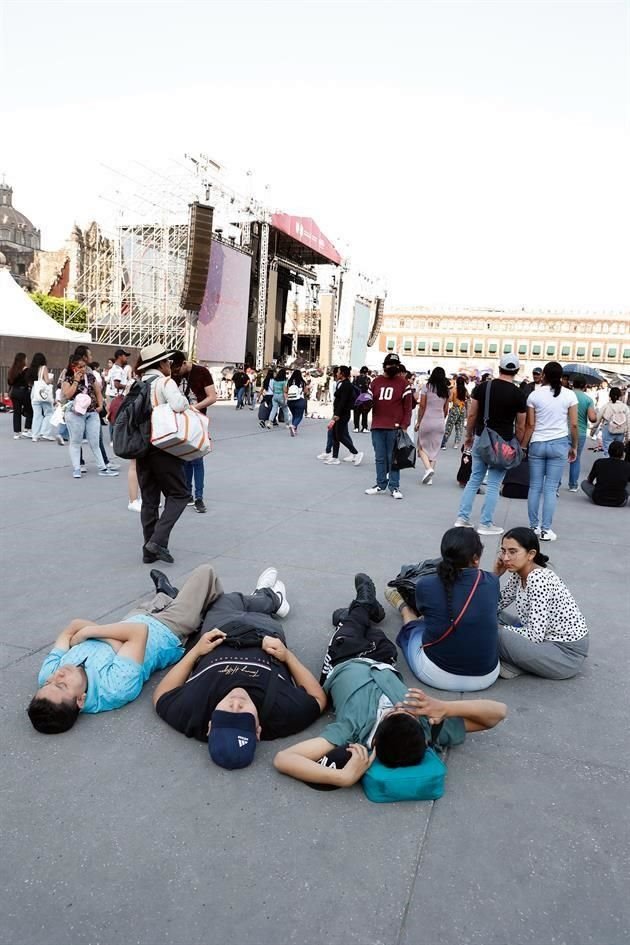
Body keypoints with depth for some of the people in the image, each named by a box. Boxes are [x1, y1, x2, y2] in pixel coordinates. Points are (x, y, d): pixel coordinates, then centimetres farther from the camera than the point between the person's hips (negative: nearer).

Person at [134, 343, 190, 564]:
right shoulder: (165, 382, -7)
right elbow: (178, 405, -24)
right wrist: (186, 403, -4)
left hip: (141, 446, 7)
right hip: (162, 446, -7)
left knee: (149, 499, 12)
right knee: (178, 494, 3)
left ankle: (150, 550, 15)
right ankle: (158, 540, -11)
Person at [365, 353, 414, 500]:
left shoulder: (403, 383, 2)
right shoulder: (376, 382, 11)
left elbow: (408, 407, -1)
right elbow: (369, 401, 18)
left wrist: (404, 425, -9)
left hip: (395, 428, -3)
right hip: (377, 427, 3)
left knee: (393, 458, 1)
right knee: (380, 458, 9)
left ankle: (394, 487, 8)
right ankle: (381, 485, 18)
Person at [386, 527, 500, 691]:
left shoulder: (425, 585, -14)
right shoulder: (492, 582, -10)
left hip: (436, 675, -2)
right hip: (486, 676, 3)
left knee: (413, 624, 28)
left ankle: (402, 607, 61)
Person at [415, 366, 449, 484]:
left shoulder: (427, 387, -6)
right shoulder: (446, 390, 5)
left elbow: (422, 406, -6)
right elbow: (446, 409, 8)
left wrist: (418, 422, 1)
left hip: (426, 420, -3)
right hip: (440, 422, 4)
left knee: (422, 446, 9)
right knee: (434, 449, 9)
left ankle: (428, 468, -14)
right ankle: (429, 478, 9)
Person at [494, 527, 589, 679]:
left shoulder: (539, 580, -26)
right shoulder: (518, 575, 0)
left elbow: (534, 635, -27)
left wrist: (499, 629, -15)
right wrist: (496, 575, -5)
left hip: (567, 654, -10)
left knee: (498, 635, -27)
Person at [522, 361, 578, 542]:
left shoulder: (534, 395, -1)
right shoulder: (569, 395, 0)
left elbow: (530, 425, -1)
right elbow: (574, 425, 0)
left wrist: (523, 447, 6)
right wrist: (574, 447, 10)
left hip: (537, 444, 0)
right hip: (559, 444, 0)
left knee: (535, 487, 8)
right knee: (551, 488, 1)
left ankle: (534, 527, 12)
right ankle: (545, 529, 0)